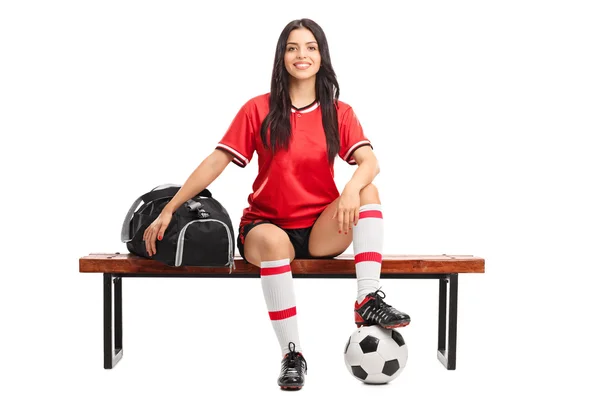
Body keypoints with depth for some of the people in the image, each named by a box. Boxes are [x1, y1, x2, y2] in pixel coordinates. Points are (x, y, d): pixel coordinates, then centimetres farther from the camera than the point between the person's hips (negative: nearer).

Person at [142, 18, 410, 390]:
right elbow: (216, 162, -2)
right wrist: (168, 210, -8)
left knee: (368, 191, -24)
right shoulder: (259, 110, 1)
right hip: (267, 225, -2)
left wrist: (352, 189, -35)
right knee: (272, 241, -37)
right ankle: (292, 354, -28)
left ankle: (368, 300, -28)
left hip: (323, 232, 2)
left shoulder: (340, 113, 4)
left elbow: (370, 162, -12)